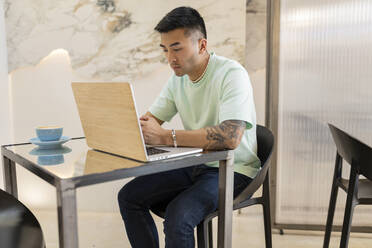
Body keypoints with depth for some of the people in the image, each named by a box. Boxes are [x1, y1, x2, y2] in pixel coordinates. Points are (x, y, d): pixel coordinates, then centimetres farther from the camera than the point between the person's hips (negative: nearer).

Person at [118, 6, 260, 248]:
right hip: (194, 165, 8)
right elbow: (148, 121, 9)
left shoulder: (231, 74, -18)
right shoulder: (178, 78, 6)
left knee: (178, 215, -29)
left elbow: (230, 137, -32)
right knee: (129, 197, -1)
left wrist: (167, 137, -32)